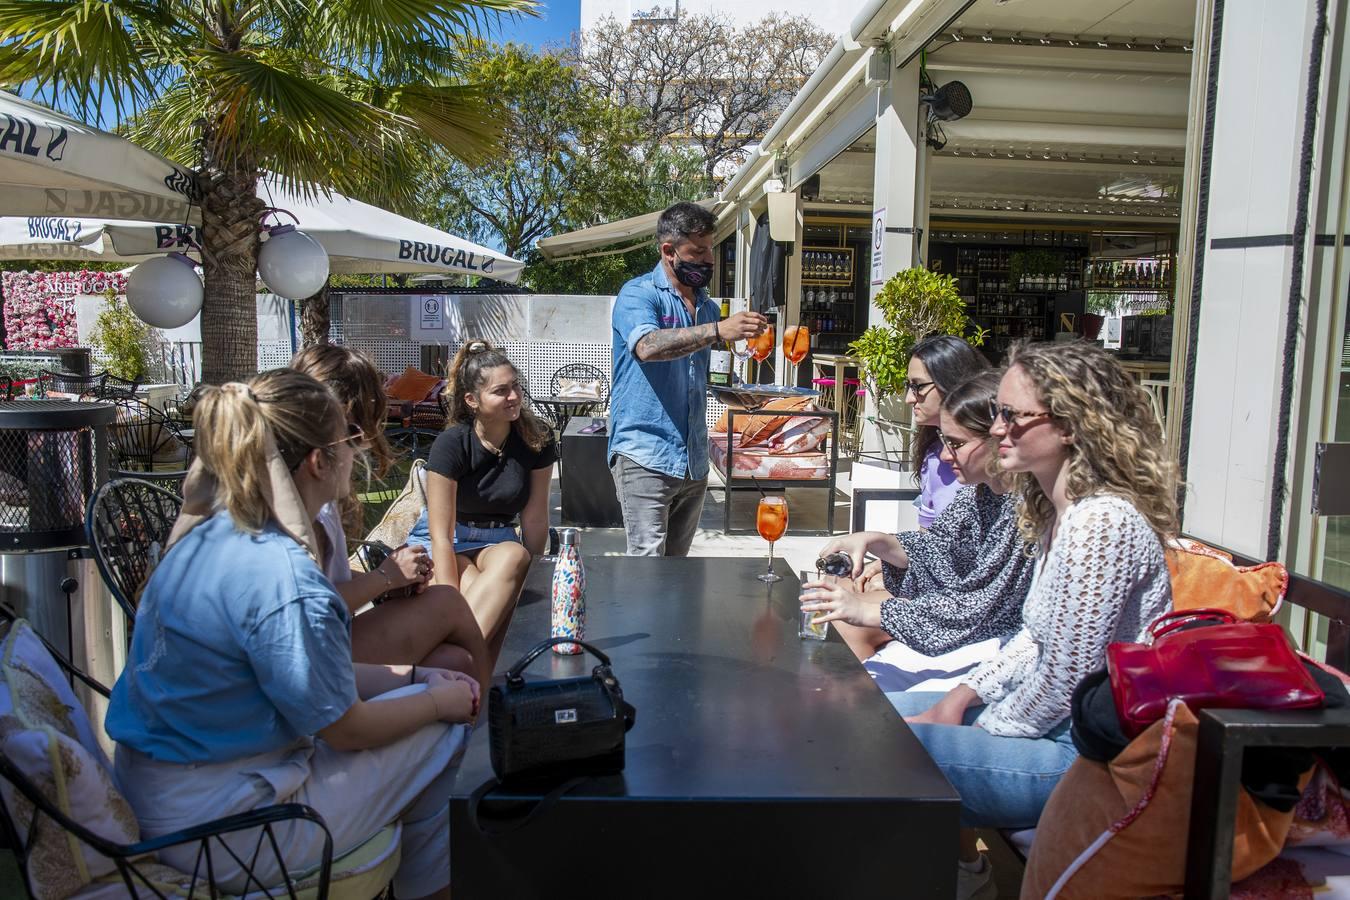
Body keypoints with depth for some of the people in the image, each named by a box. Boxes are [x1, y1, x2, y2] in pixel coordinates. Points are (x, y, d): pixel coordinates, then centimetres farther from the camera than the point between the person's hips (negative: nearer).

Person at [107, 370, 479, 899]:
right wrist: (438, 699, 0)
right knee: (442, 728, 0)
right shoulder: (284, 578, -28)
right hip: (216, 828, -9)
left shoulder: (206, 539, 2)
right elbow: (345, 729, -16)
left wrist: (414, 676, 8)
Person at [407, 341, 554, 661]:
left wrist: (529, 576, -8)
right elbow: (441, 535, -21)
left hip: (497, 542, 3)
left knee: (513, 556, -35)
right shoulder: (451, 444, -19)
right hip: (441, 544, -3)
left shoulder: (537, 440, -10)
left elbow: (535, 519, -4)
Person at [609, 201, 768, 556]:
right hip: (645, 456, -7)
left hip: (694, 460, 7)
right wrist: (718, 330, -34)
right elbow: (647, 346, -28)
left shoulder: (708, 306, 16)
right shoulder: (638, 294, -5)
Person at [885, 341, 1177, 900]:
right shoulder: (1058, 511, 7)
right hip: (1057, 722, 10)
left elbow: (1062, 683, -23)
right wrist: (963, 696, 5)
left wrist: (981, 728, -9)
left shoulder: (1102, 522, -25)